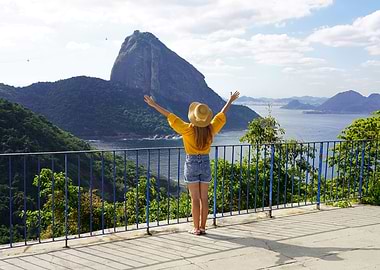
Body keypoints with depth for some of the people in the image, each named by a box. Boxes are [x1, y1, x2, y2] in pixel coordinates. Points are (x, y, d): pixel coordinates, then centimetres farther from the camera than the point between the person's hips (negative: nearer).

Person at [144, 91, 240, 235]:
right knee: (204, 198, 9)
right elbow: (222, 114, 10)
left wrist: (154, 104, -3)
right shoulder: (210, 129, -5)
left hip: (192, 163, -3)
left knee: (195, 198, 1)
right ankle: (202, 227, 15)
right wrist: (230, 101, 25)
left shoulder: (188, 129, -15)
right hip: (205, 164, 3)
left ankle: (196, 228, 6)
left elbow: (170, 116, -10)